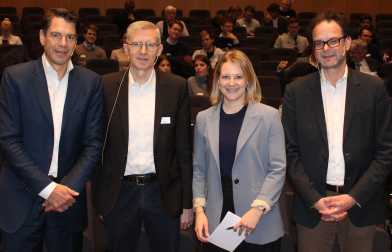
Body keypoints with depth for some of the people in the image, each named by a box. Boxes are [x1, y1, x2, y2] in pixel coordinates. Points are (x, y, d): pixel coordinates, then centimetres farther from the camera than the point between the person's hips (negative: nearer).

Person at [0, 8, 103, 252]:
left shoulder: (91, 82, 1)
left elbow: (94, 142, 0)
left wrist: (69, 187, -10)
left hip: (68, 195, 2)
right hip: (23, 198, -1)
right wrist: (47, 187, -13)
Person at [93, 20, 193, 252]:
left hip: (163, 192, 0)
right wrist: (99, 198, 2)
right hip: (119, 193, 1)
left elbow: (184, 149, -2)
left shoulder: (177, 87, -3)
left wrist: (187, 203, -1)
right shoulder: (107, 86, -3)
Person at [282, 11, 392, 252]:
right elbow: (291, 152, 0)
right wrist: (315, 199, -9)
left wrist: (354, 197, -10)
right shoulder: (297, 91, -1)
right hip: (312, 203, 0)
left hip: (361, 203, 0)